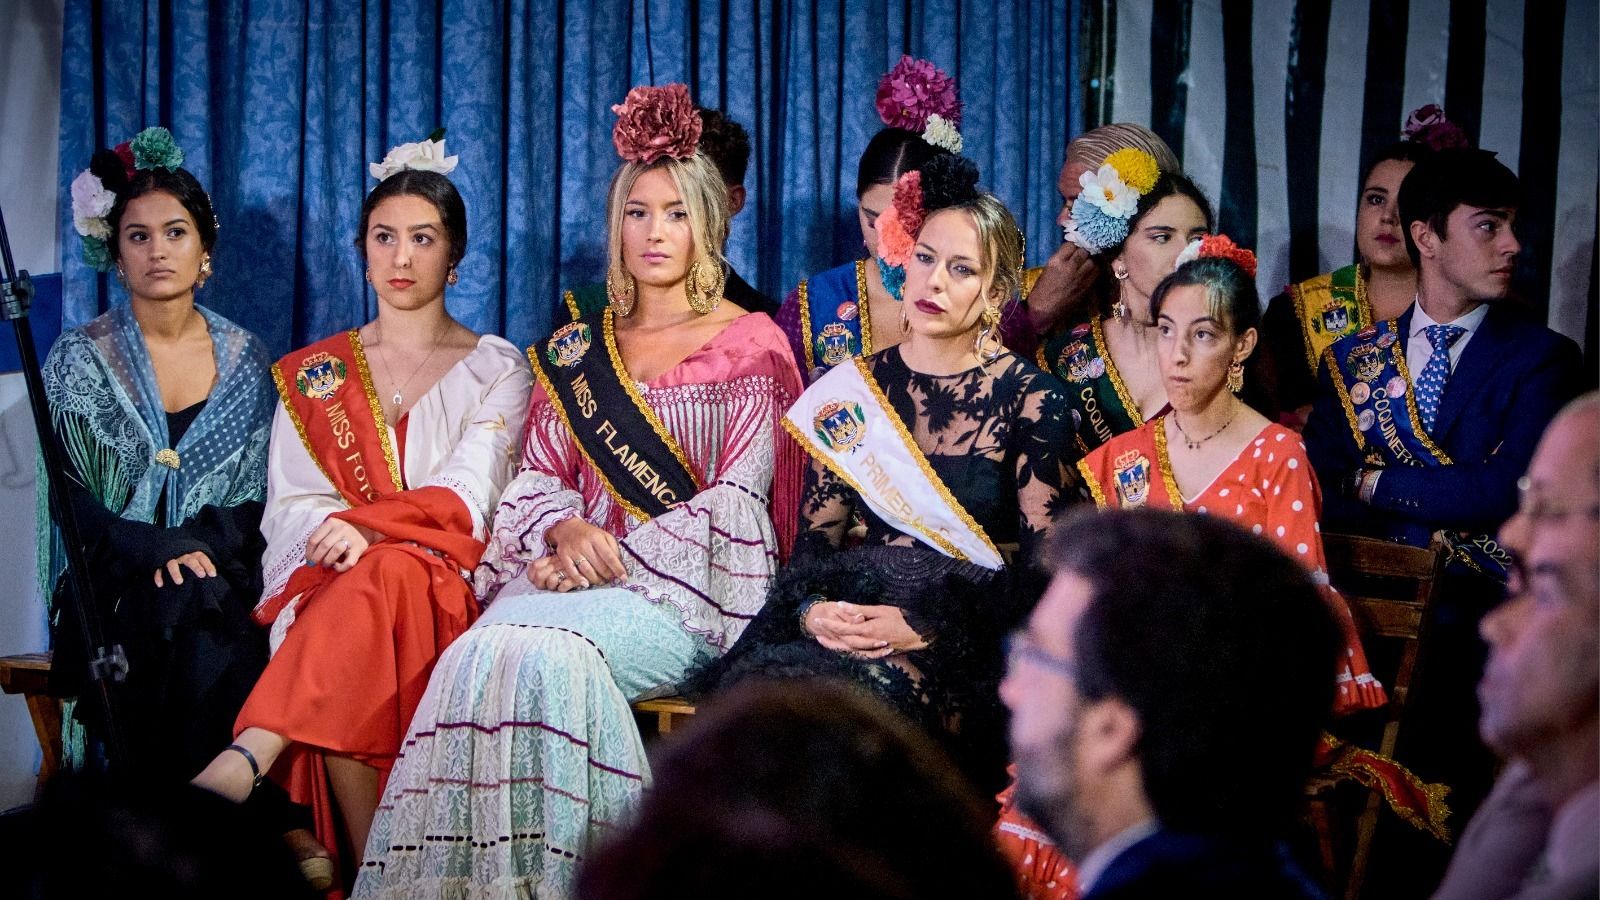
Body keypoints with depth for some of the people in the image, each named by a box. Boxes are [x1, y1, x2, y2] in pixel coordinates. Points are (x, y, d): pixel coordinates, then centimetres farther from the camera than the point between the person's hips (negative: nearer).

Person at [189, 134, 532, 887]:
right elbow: (290, 504, 8)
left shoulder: (496, 369, 13)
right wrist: (335, 540, -16)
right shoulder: (313, 374, 20)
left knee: (383, 579, -39)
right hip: (326, 583, 2)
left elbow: (469, 495, -3)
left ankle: (239, 768, -53)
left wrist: (367, 527, -20)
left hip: (447, 587, -2)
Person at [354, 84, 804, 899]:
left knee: (533, 650, -33)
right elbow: (534, 480, 15)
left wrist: (618, 556, -12)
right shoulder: (575, 350, 20)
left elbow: (738, 501, -2)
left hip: (689, 591, -3)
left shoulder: (750, 347, 6)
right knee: (485, 653, -31)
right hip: (574, 572, 4)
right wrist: (566, 532, -9)